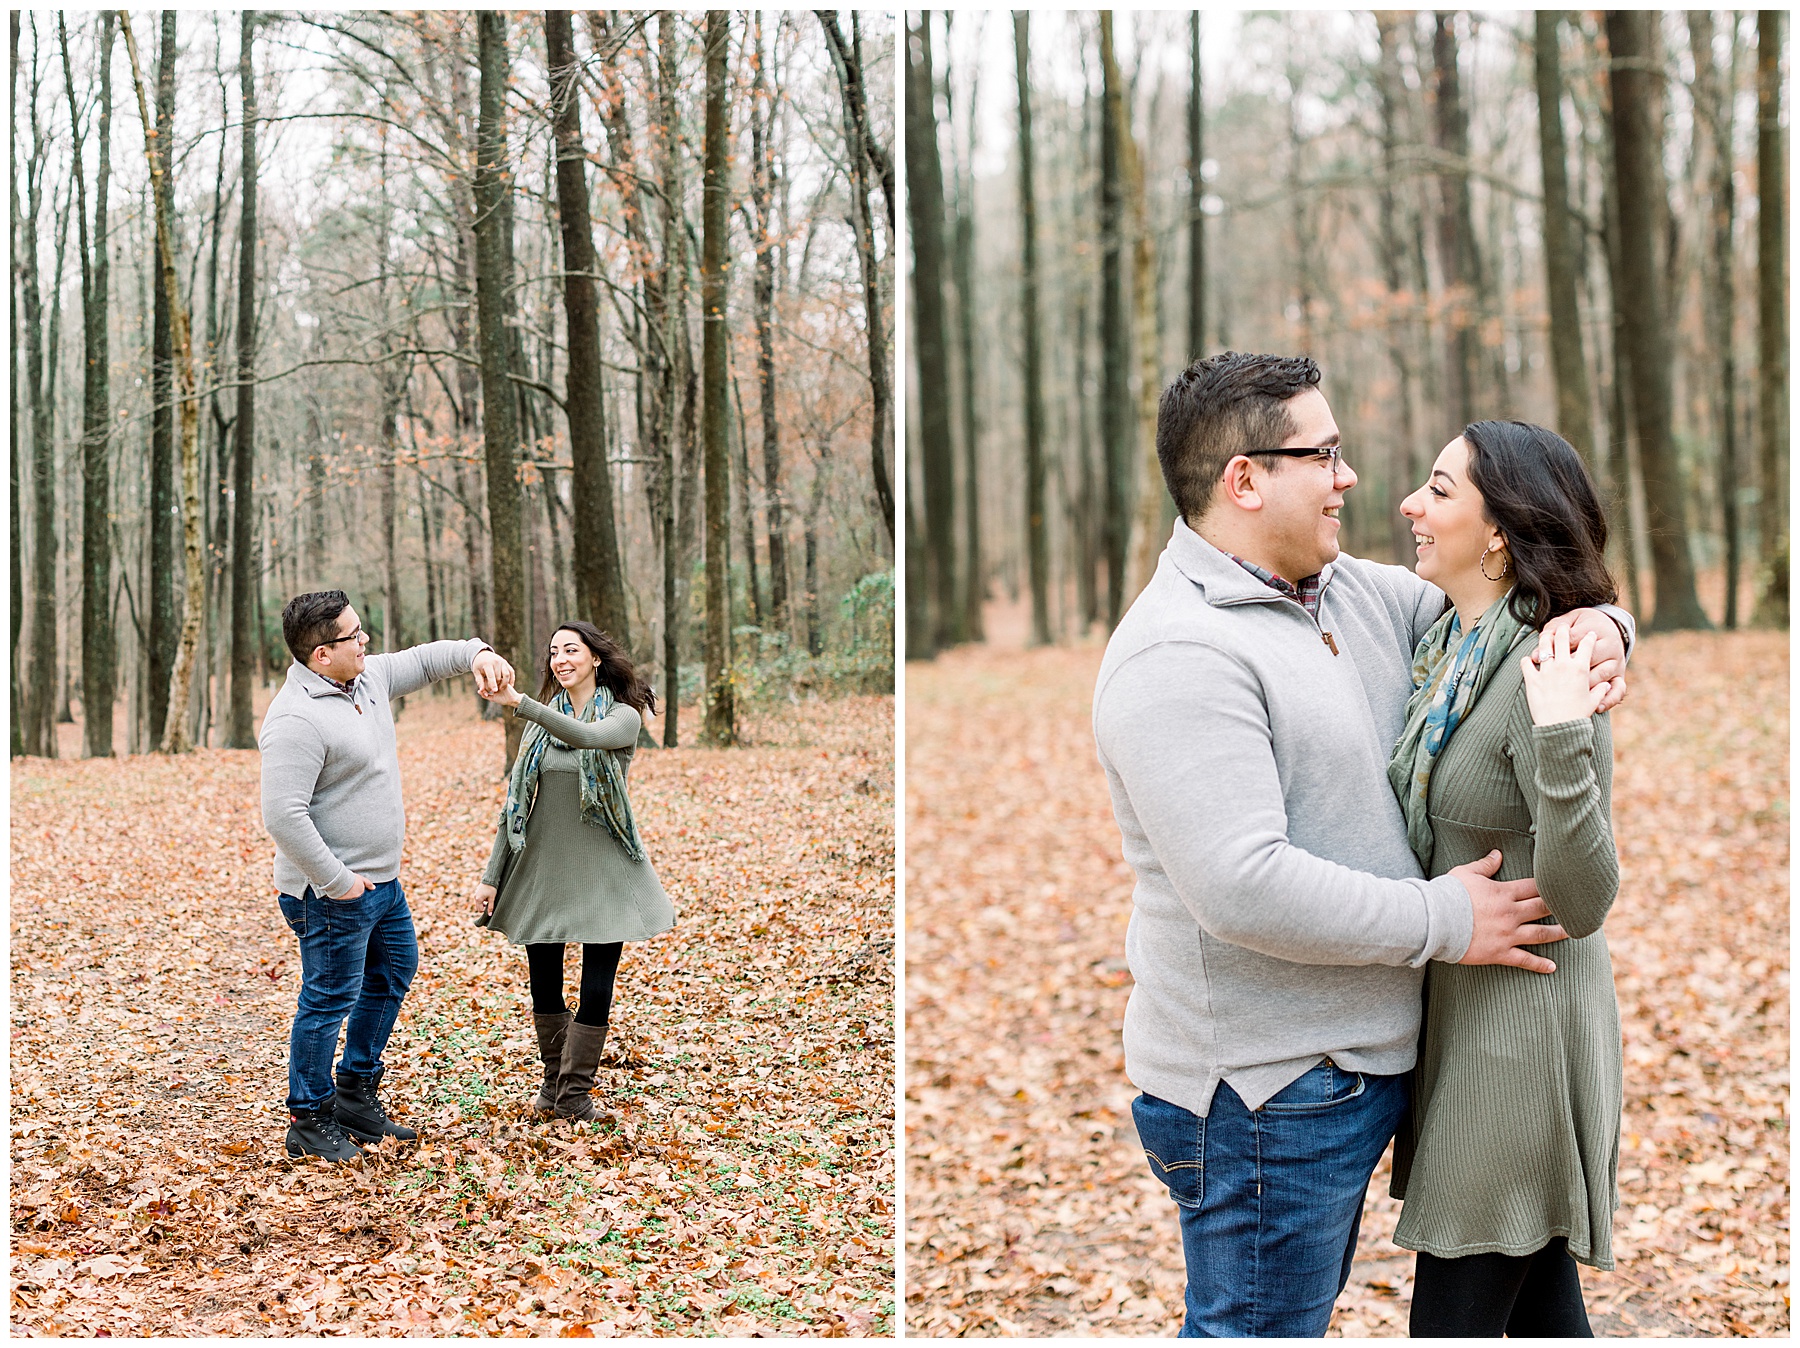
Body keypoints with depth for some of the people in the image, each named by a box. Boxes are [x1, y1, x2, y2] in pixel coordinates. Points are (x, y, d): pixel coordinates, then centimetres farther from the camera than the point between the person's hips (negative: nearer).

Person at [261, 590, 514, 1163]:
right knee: (331, 999, 0)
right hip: (333, 895, -10)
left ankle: (356, 1094, 35)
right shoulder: (297, 718, -24)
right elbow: (283, 816, -28)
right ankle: (310, 1121, 15)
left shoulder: (367, 677, 4)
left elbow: (423, 659, 20)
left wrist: (477, 653, -1)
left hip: (381, 880, 10)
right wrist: (336, 881, -23)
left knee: (395, 970, 23)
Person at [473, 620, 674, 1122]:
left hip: (603, 871, -3)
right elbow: (517, 800, 7)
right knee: (544, 988, 8)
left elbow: (586, 736, -29)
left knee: (597, 991, -1)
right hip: (542, 869, 3)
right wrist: (491, 876, 2)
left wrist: (519, 702, -41)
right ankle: (553, 1080, 26)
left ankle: (573, 1094, 10)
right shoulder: (541, 722, 7)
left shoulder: (623, 716, -5)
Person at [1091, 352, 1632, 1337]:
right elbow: (1244, 887, -30)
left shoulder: (1360, 594, 8)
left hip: (1350, 1065, 10)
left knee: (1304, 1309, 22)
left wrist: (1589, 623, -3)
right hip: (1264, 1097, -9)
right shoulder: (1181, 655, -22)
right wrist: (1446, 920, -20)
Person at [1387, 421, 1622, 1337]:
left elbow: (1583, 903, -24)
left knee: (1453, 1319, -1)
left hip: (1524, 1019, -9)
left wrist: (1560, 739, -35)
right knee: (1542, 1309, 20)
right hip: (1465, 1002, 9)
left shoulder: (1545, 673, -21)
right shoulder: (1450, 650, 6)